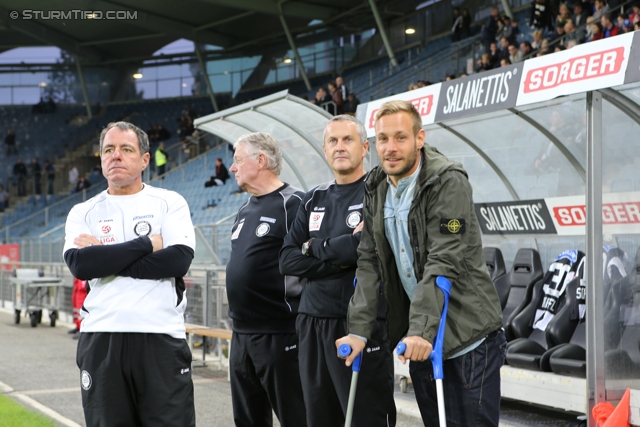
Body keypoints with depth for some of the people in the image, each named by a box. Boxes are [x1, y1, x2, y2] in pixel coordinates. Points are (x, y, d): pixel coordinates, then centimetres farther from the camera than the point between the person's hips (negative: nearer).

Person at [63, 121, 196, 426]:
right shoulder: (83, 213, 11)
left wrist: (104, 259, -8)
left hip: (162, 336, -2)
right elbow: (79, 264, -8)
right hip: (100, 340, 2)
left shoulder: (170, 203, 7)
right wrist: (147, 244, -7)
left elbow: (179, 260, -9)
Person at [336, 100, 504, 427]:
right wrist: (359, 329, -5)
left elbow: (443, 262, -22)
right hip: (420, 339, 6)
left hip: (468, 338, -6)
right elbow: (369, 262, 4)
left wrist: (421, 329, -29)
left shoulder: (448, 182, -14)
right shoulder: (375, 189, 6)